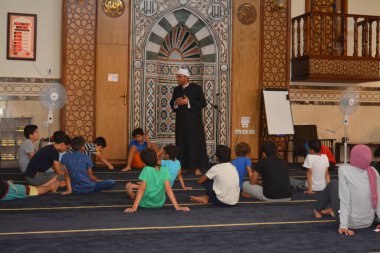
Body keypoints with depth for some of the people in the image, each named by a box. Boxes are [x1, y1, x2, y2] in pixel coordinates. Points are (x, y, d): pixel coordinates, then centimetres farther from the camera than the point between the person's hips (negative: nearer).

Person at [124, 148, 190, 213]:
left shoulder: (146, 170, -19)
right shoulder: (164, 170, -10)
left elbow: (142, 189, -24)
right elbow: (168, 189, -15)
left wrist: (134, 207, -27)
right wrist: (177, 206, -16)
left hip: (145, 203, -4)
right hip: (160, 203, 4)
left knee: (128, 185, 18)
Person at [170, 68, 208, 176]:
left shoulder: (196, 88, -4)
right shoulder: (176, 90, 10)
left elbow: (203, 103, -9)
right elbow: (172, 104, 16)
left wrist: (188, 102, -16)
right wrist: (176, 102, -7)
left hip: (194, 121, -4)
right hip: (181, 121, 4)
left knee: (195, 143, -4)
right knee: (182, 144, 3)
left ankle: (197, 167, 0)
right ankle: (182, 166, 9)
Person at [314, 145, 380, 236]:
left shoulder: (344, 169, -16)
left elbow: (345, 200, -19)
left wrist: (343, 226, -18)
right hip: (368, 222, 4)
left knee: (333, 184, 18)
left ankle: (317, 210, 40)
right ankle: (333, 211, 47)